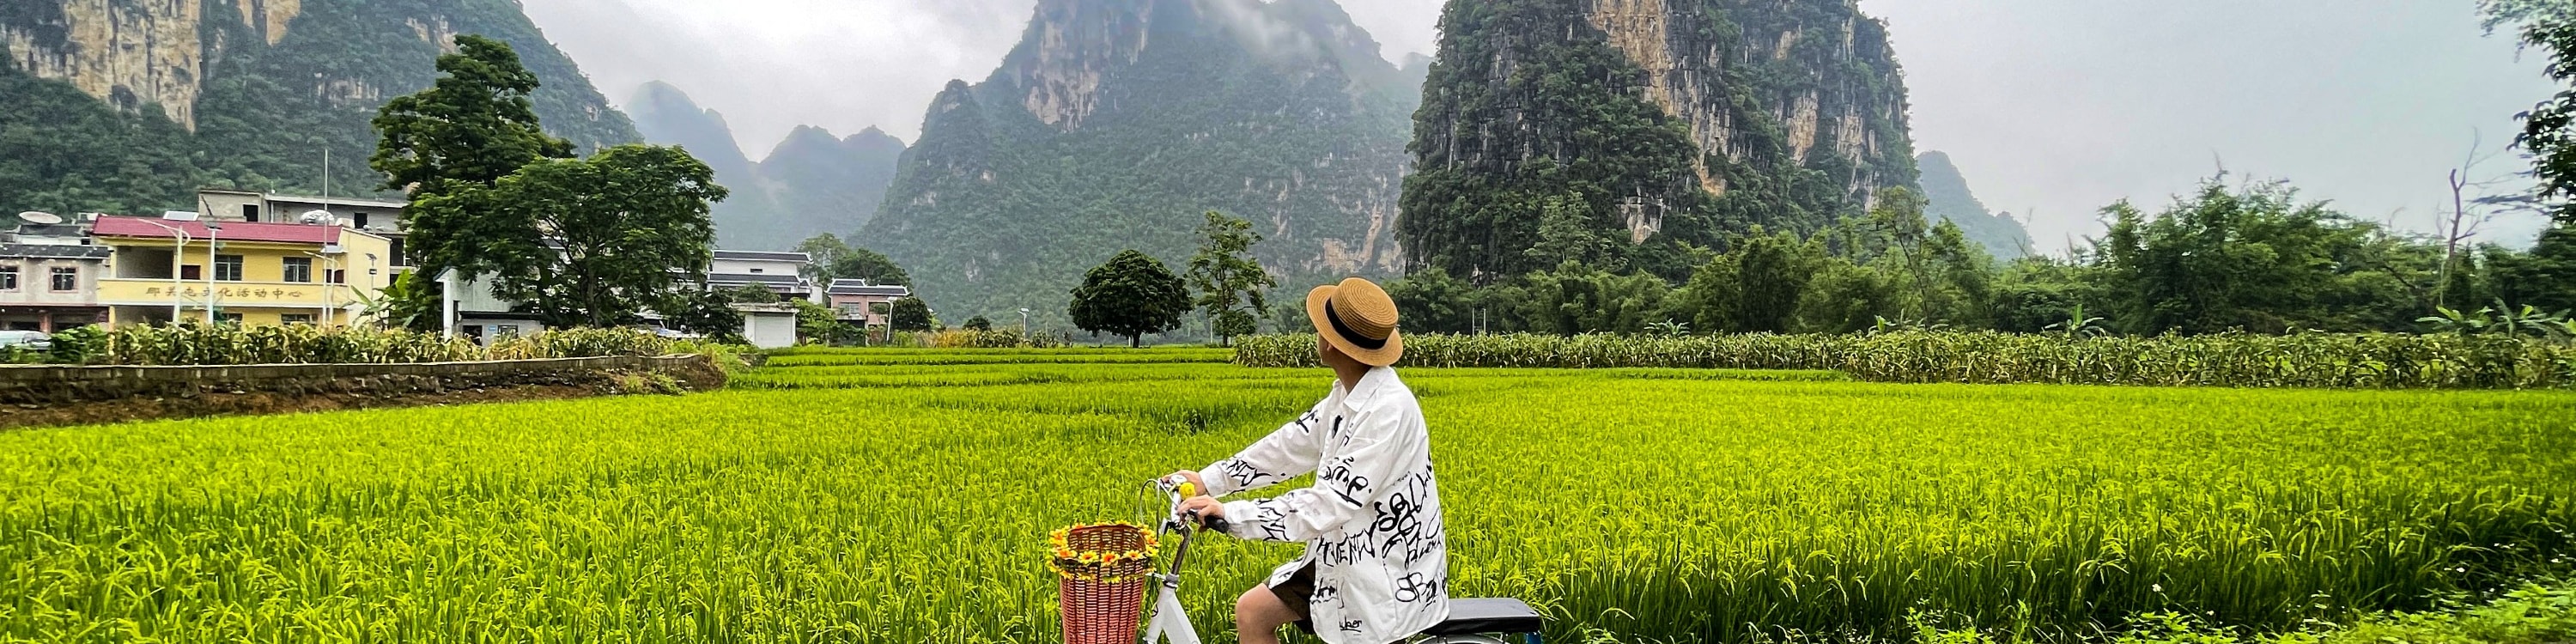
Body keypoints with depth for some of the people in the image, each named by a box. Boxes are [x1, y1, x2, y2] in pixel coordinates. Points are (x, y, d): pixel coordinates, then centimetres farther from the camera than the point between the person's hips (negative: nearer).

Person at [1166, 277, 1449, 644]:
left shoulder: (1387, 411, -28)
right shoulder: (1350, 394, 1)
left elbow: (1327, 505, -31)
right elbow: (1292, 444, 11)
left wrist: (1230, 514, -28)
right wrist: (1210, 480, 7)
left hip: (1388, 574, -9)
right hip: (1348, 558, 9)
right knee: (1251, 612, 9)